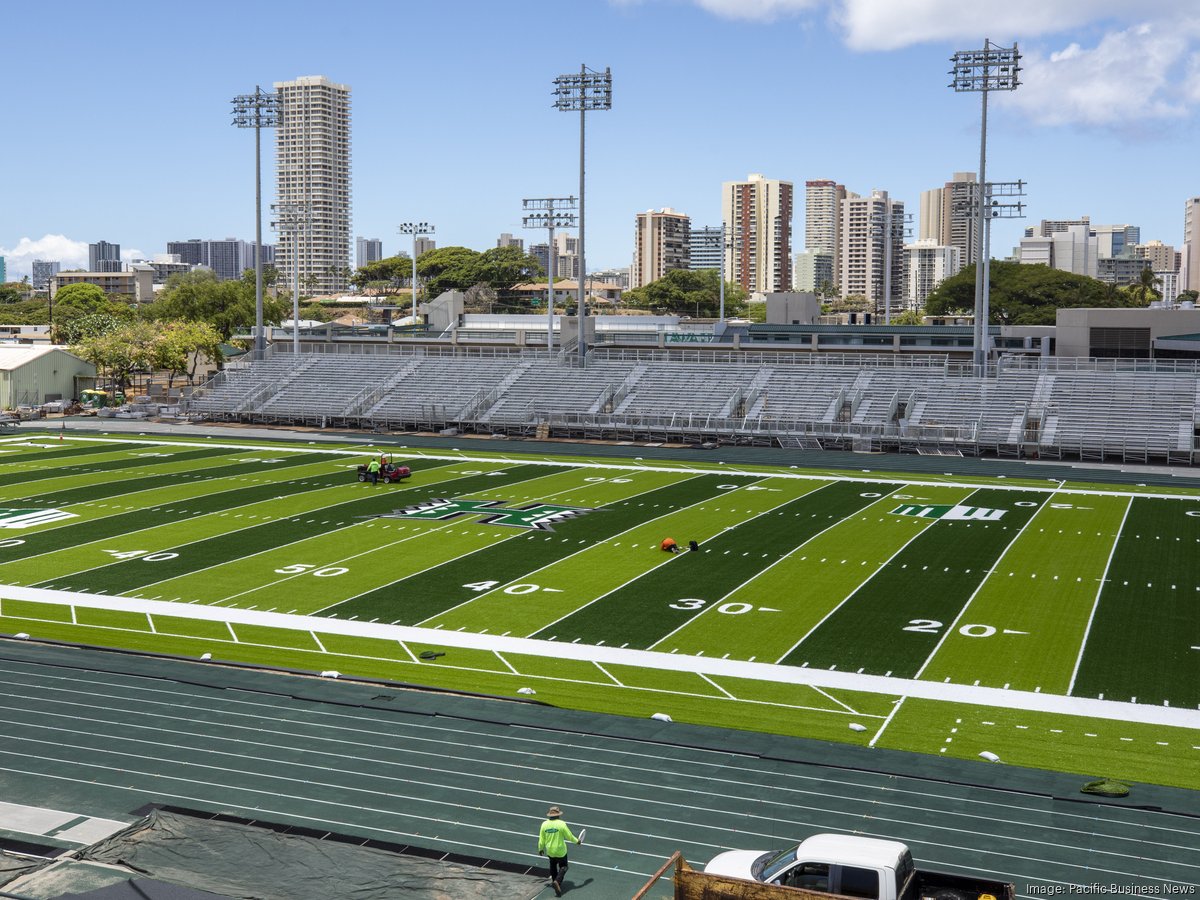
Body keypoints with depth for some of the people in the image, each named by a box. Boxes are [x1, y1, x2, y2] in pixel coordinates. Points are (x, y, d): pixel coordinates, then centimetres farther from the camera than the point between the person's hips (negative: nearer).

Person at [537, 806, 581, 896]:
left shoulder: (544, 824, -9)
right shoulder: (561, 824, -19)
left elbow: (541, 839, 0)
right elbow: (569, 836, -10)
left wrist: (540, 849, 16)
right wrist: (577, 841, 9)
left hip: (550, 851, 4)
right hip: (560, 851, -4)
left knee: (553, 866, 25)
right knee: (563, 867, 10)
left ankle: (554, 881, 36)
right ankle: (557, 881, -11)